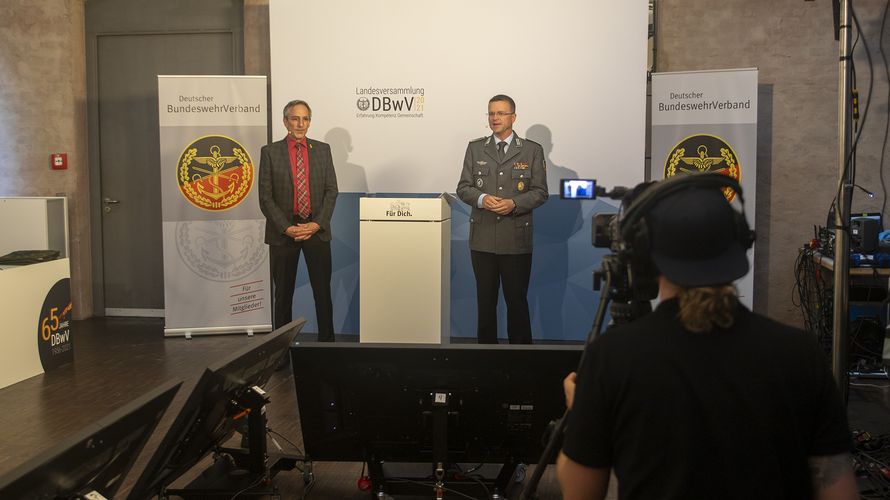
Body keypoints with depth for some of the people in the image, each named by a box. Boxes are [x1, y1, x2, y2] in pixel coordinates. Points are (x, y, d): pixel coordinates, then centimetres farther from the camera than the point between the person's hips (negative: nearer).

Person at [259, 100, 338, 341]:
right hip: (283, 231, -1)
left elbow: (331, 190, 4)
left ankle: (327, 341, 14)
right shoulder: (270, 152, 1)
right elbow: (266, 197, -2)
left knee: (323, 291, 4)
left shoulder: (322, 149, 7)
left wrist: (316, 224, -8)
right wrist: (287, 228, -11)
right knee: (283, 293, 7)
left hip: (316, 229, 1)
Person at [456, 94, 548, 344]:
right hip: (483, 237, 2)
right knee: (485, 300, 11)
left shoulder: (532, 150, 3)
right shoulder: (475, 148, 9)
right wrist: (482, 198, -14)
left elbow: (540, 192, 0)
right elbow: (463, 187, 7)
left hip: (516, 239, -2)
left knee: (517, 299, 3)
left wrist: (514, 204, -16)